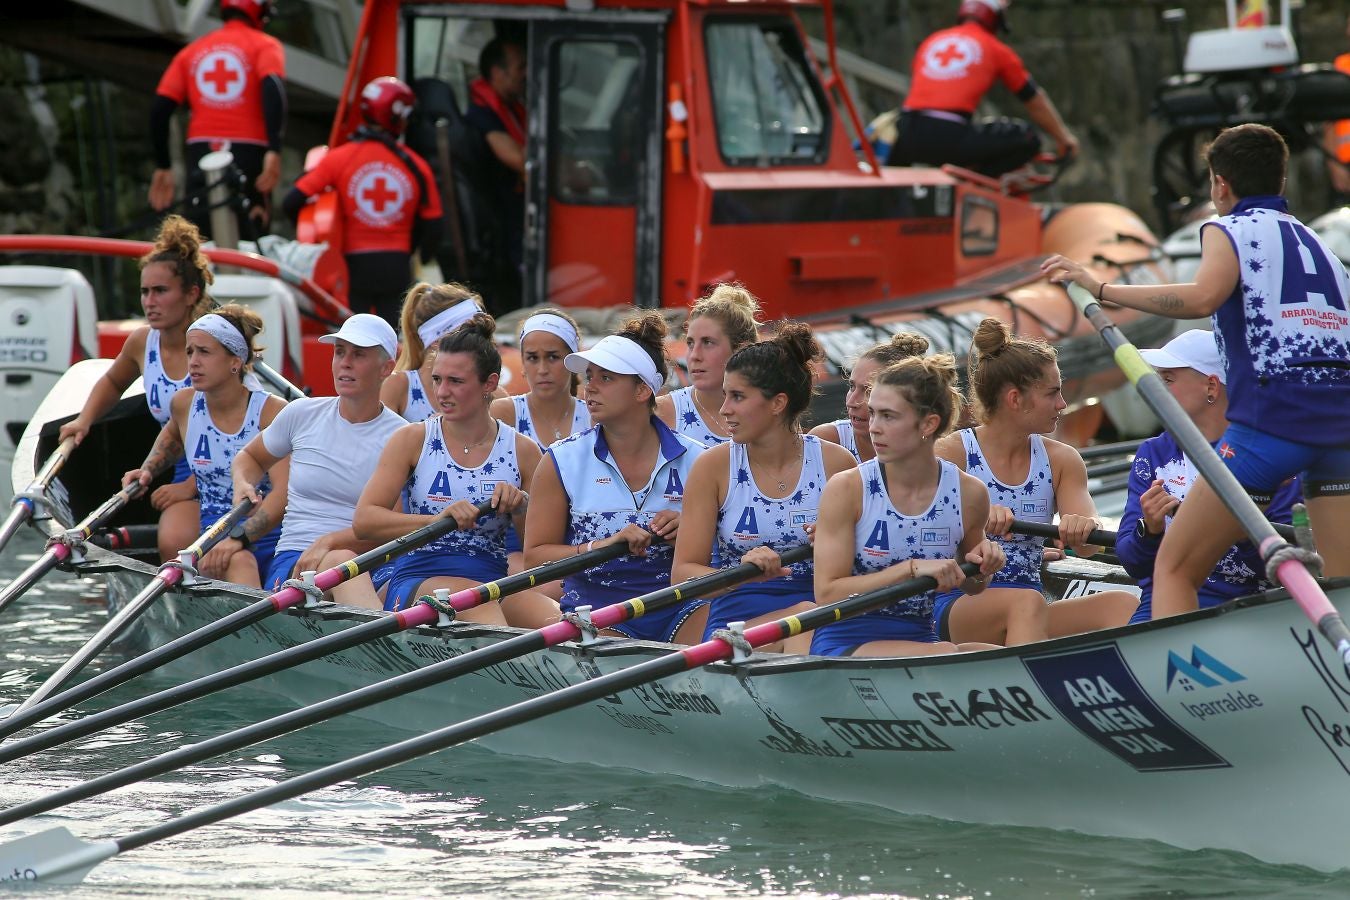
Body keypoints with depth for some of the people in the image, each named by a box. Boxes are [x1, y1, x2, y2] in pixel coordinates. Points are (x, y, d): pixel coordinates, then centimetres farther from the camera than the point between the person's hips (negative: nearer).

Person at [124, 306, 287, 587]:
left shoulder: (273, 412, -9)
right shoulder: (184, 404, 6)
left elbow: (283, 492, -21)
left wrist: (238, 539, -34)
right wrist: (147, 470, 16)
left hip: (270, 534, -1)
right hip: (216, 536, 1)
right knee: (237, 563, -36)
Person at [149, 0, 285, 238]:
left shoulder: (192, 51, 18)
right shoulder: (265, 46, 5)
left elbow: (160, 109, 10)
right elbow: (273, 88, -15)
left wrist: (162, 166, 16)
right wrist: (274, 151, -22)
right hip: (248, 154, -3)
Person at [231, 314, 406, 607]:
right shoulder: (301, 414, 13)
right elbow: (250, 458, 33)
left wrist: (329, 542, -19)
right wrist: (243, 484, 9)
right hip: (291, 563, -1)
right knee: (341, 562, -39)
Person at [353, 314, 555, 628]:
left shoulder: (522, 451, 11)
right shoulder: (412, 440, 7)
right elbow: (363, 520, -5)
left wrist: (521, 507, -8)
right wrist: (436, 519, -19)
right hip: (417, 582, -3)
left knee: (554, 619, -33)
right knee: (473, 597, -39)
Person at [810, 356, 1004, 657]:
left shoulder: (969, 493, 1)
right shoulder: (846, 489, -8)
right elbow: (827, 593, -13)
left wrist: (980, 571, -4)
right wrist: (912, 568, -21)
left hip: (919, 639, 4)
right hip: (845, 643, -4)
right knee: (944, 655, -32)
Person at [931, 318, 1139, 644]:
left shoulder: (1061, 461, 12)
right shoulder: (950, 454, -1)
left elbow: (1088, 547, 0)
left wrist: (1084, 529, -25)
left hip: (1026, 612, 5)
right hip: (956, 608, -5)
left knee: (1123, 604, -23)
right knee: (1027, 602, -38)